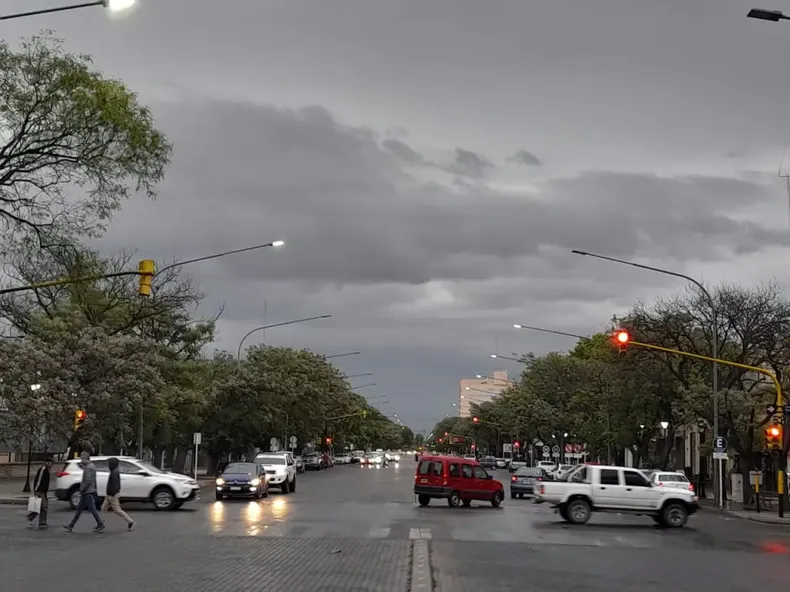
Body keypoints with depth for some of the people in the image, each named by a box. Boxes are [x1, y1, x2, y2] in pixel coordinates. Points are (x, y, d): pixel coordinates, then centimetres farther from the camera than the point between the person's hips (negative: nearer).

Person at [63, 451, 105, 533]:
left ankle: (101, 526, -2)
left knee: (92, 509, -6)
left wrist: (82, 489, -16)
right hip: (88, 492, 11)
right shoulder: (91, 466, 14)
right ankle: (71, 526, 20)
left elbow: (88, 480, -23)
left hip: (88, 492, -11)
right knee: (79, 509, 14)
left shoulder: (88, 467, -17)